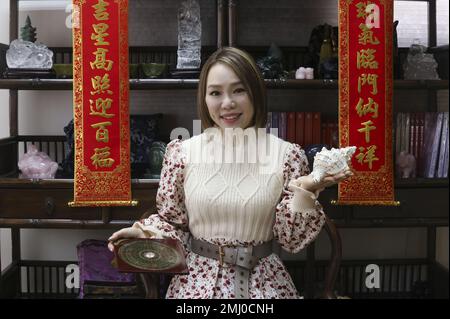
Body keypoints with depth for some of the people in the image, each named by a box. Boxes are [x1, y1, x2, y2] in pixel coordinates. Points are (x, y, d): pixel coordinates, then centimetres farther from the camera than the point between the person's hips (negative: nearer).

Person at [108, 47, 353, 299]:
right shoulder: (182, 153, -7)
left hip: (263, 282, 0)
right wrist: (145, 232, -16)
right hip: (198, 281, 0)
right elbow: (174, 224, 3)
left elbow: (291, 239, -7)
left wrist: (304, 192, -22)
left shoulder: (286, 155, -8)